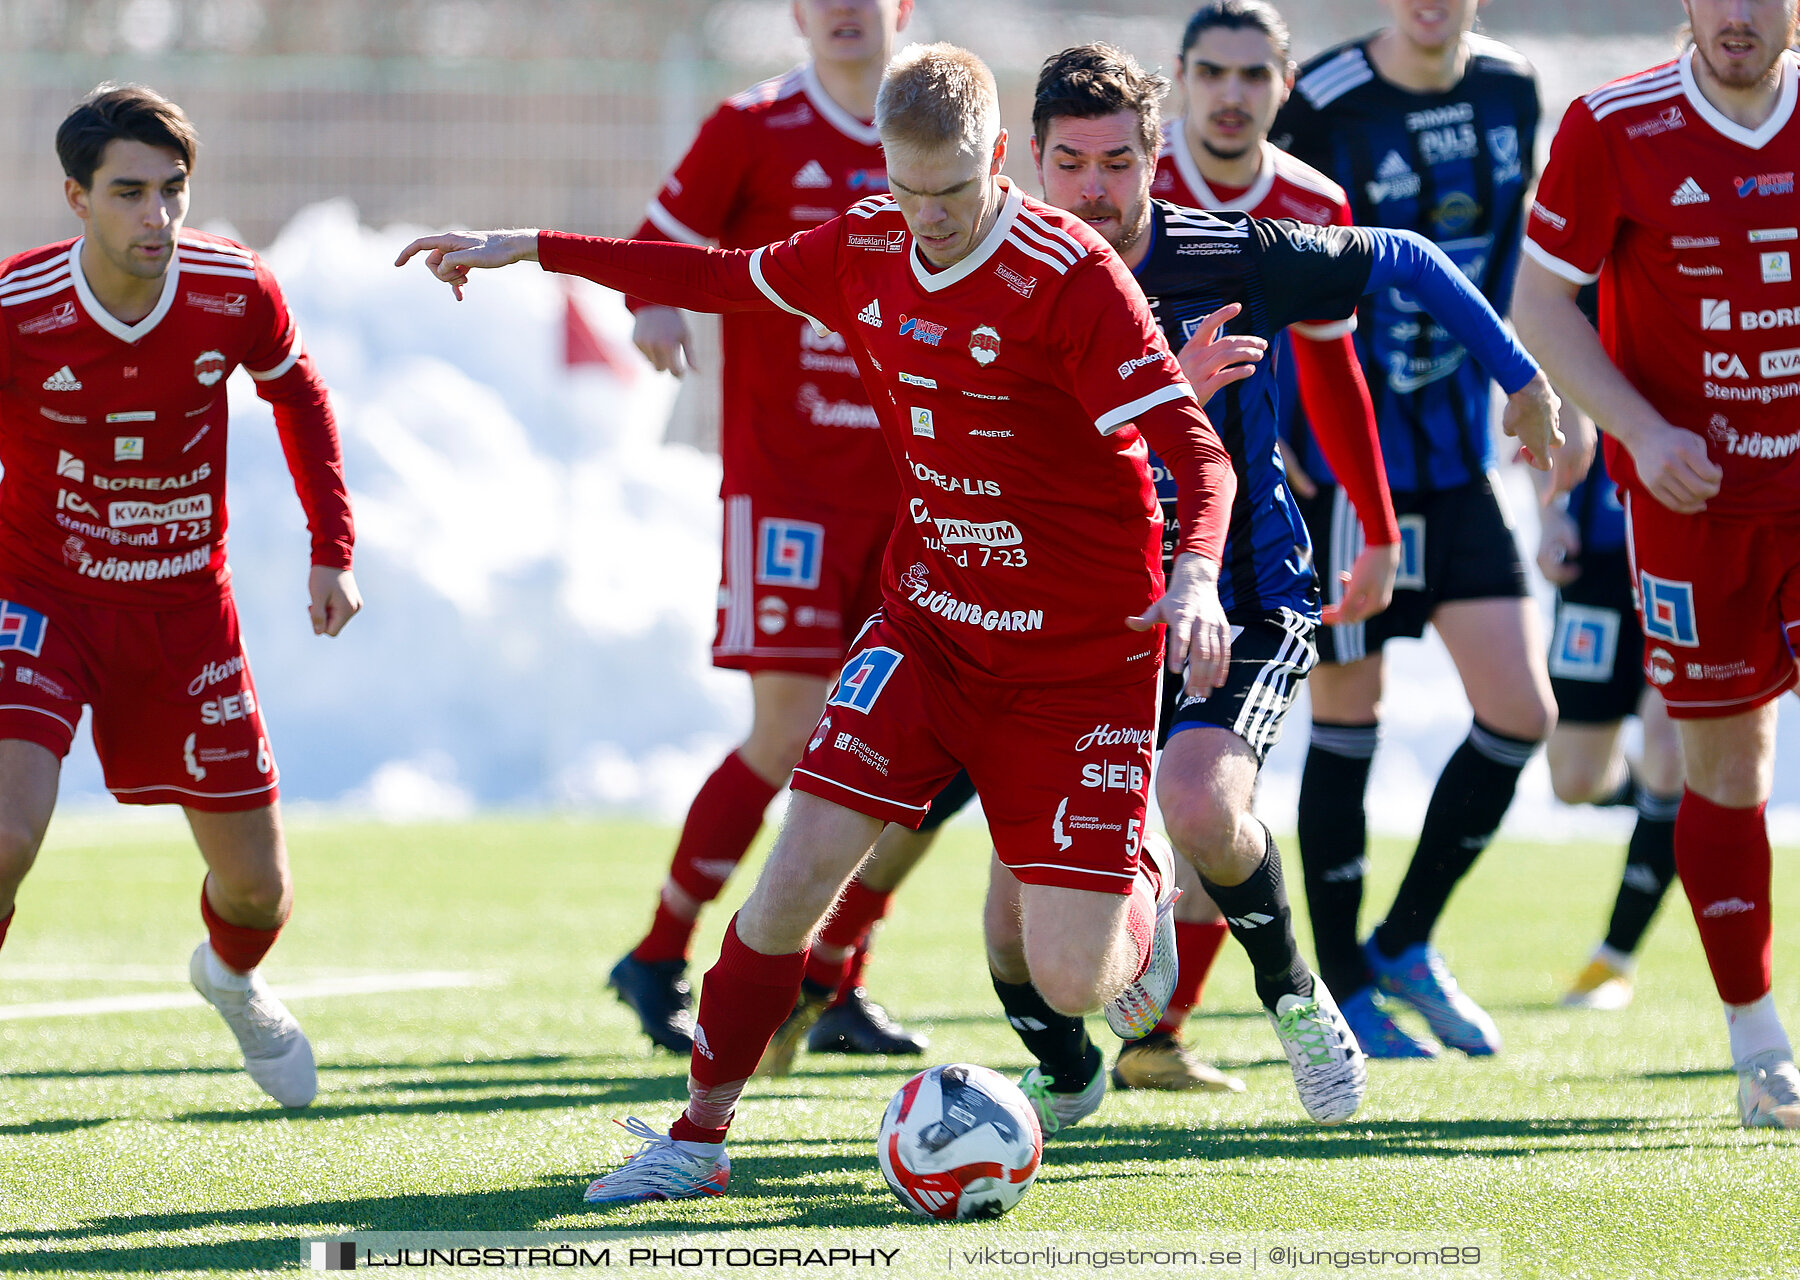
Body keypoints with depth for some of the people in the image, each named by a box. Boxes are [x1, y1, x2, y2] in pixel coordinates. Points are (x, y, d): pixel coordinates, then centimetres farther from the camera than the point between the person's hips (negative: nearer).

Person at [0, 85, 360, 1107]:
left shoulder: (235, 293, -14)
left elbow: (298, 393, 7)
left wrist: (334, 549, 4)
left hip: (186, 602, 3)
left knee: (257, 892, 9)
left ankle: (232, 978, 47)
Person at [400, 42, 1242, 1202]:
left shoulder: (1072, 276, -20)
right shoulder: (864, 253, -1)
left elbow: (1198, 453, -25)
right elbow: (721, 277, 19)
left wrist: (1195, 576, -45)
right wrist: (528, 249, 21)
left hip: (1082, 652, -5)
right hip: (928, 618, 5)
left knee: (1075, 980, -8)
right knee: (802, 868, -12)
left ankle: (1142, 888, 30)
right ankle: (698, 1137, 3)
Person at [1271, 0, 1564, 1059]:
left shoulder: (1511, 89, 3)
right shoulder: (1321, 107, -15)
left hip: (1460, 454, 6)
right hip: (1343, 461, -6)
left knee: (1521, 711, 0)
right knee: (1348, 721, 1)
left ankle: (1406, 946, 18)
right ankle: (1343, 992, 15)